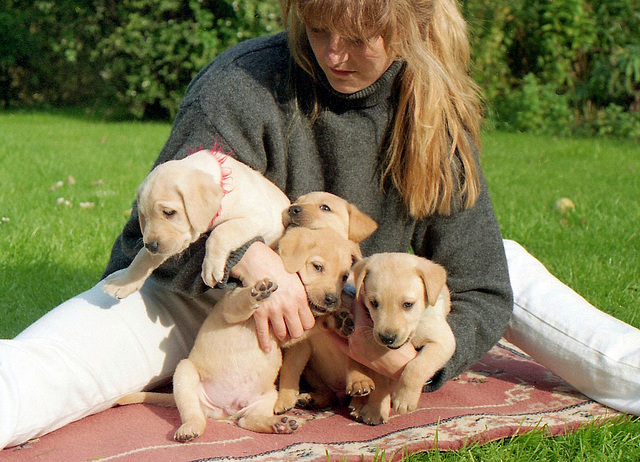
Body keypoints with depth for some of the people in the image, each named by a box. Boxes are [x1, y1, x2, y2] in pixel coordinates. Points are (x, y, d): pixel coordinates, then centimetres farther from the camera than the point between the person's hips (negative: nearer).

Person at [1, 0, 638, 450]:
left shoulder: (437, 118, -8)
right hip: (202, 297, -4)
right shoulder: (247, 84, -20)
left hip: (350, 324, 4)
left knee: (503, 259, 1)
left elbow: (481, 292, -7)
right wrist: (248, 257, -39)